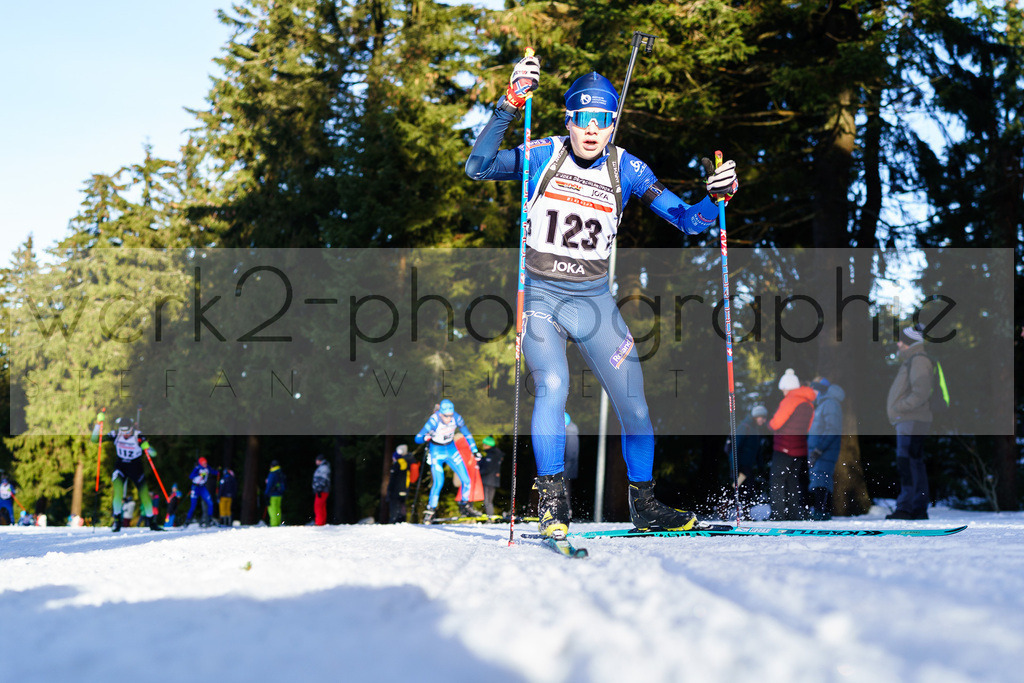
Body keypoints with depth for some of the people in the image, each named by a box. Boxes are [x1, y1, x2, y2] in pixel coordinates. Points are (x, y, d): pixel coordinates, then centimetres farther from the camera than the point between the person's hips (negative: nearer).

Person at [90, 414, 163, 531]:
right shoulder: (116, 434, -13)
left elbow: (153, 453, -20)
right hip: (121, 467, 1)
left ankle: (152, 522, 16)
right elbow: (95, 440, -12)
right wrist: (98, 424, -24)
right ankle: (117, 520, -9)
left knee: (144, 494, -1)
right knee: (118, 492, -21)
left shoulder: (138, 436, -20)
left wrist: (146, 447, -42)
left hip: (136, 468, -1)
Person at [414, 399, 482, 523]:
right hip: (436, 452, -4)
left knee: (466, 480, -3)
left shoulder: (456, 418, -16)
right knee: (438, 482, -19)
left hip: (451, 450, 4)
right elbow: (417, 438, -27)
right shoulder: (433, 421, -27)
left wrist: (474, 450, 1)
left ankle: (464, 506, 20)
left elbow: (466, 434, 2)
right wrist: (425, 438, -48)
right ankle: (430, 511, -3)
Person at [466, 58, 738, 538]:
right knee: (553, 386, -24)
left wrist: (716, 197, -22)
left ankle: (644, 504, 18)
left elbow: (687, 220, -1)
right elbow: (478, 168, -21)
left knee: (632, 398, 0)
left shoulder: (626, 169, -2)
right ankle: (552, 500, -10)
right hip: (539, 295, -2)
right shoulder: (543, 155, -7)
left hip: (594, 299, 3)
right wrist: (509, 105, -29)